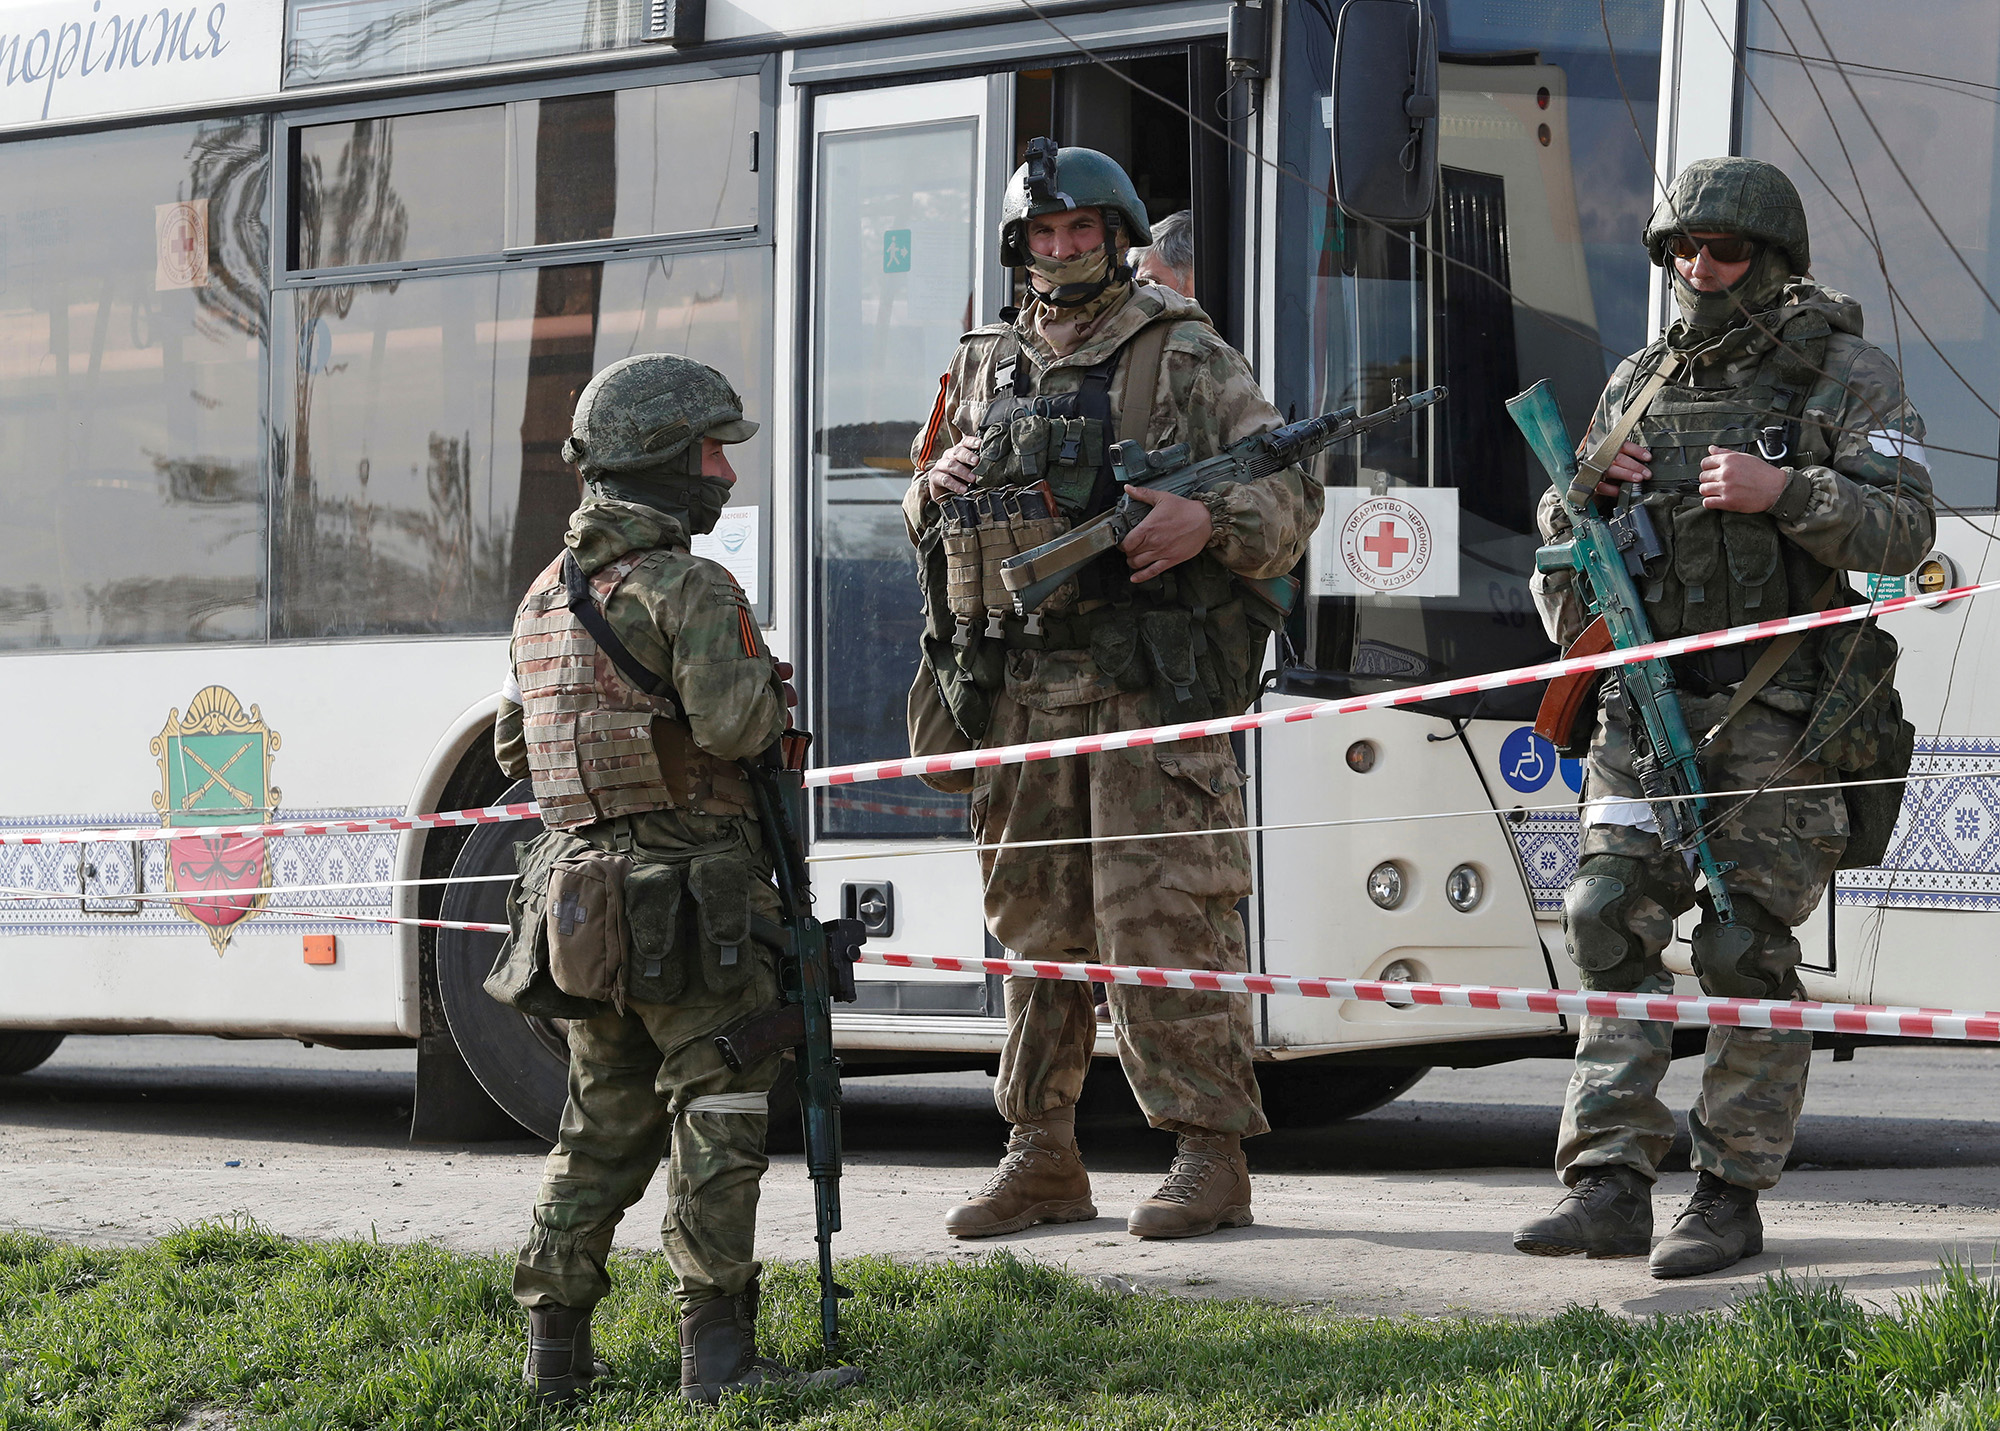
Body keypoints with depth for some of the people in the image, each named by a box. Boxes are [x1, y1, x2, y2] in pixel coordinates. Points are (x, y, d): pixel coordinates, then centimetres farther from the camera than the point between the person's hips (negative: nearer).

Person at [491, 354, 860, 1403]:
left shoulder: (545, 597, 15)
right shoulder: (687, 588, -11)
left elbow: (515, 752, 20)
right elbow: (733, 722, -22)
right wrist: (769, 689, -1)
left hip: (579, 895, 8)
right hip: (687, 904, -8)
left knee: (604, 1123, 15)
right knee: (718, 1118, -4)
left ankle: (555, 1348, 14)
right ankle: (716, 1350, -8)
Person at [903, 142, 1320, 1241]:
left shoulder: (1186, 357, 4)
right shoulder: (982, 368, 19)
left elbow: (1290, 490, -1)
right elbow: (923, 528, 25)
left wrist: (1209, 523, -21)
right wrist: (940, 485, 2)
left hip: (1149, 684, -5)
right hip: (1021, 687, 5)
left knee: (1162, 921, -9)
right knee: (1034, 925, 8)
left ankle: (1209, 1156, -5)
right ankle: (1042, 1159, 15)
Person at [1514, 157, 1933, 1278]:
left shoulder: (1847, 376, 2)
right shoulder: (1641, 383, 16)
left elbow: (1905, 528, -7)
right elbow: (1563, 535, 23)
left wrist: (1784, 491, -20)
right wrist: (1589, 485, 0)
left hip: (1775, 712, -5)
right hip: (1647, 705, 5)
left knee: (1749, 953, -4)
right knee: (1613, 927, -3)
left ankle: (1733, 1195, 1)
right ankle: (1612, 1185, -2)